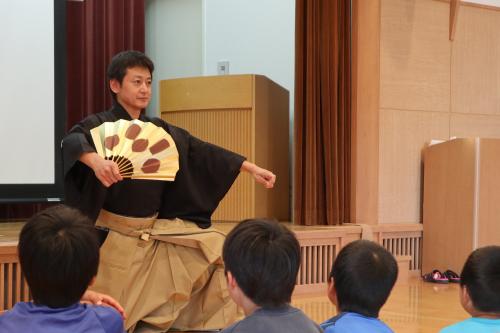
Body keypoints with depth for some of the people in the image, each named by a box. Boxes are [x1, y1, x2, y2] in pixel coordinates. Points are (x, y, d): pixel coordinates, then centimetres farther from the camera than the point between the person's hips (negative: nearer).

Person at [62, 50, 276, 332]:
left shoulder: (160, 131, 10)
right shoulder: (100, 126, -8)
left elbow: (202, 151, 9)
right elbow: (71, 143, -28)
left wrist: (252, 167, 2)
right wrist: (95, 160, -51)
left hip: (154, 236, 5)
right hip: (114, 238, -5)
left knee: (214, 249, -4)